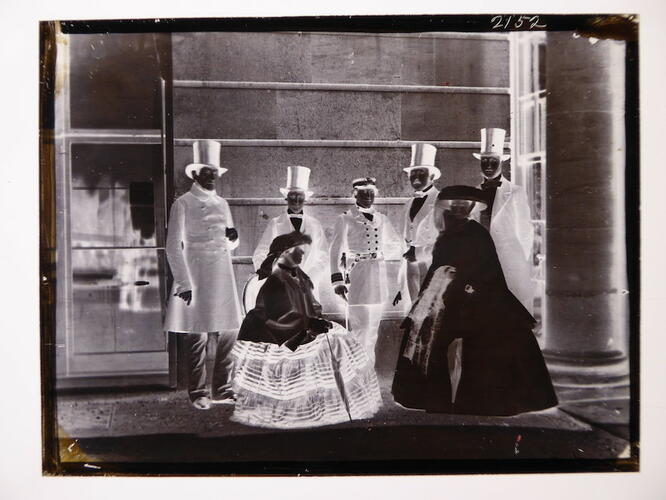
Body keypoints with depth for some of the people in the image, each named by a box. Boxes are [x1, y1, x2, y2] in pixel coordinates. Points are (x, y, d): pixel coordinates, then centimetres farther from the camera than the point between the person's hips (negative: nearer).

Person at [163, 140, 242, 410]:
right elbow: (173, 246, -8)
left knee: (230, 331, 5)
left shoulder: (222, 203, 15)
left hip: (223, 274, 6)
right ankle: (198, 392, 14)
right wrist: (183, 283, -14)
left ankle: (221, 389, 19)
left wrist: (233, 237, -3)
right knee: (198, 335, -1)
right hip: (196, 273, -5)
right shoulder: (183, 203, -3)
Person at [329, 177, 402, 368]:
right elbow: (336, 251, -4)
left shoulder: (382, 219, 15)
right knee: (359, 328, -8)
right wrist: (337, 280, -12)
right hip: (356, 279, -5)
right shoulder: (345, 219, 1)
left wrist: (380, 254, 2)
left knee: (372, 331, 9)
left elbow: (397, 245, 22)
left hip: (378, 280, 5)